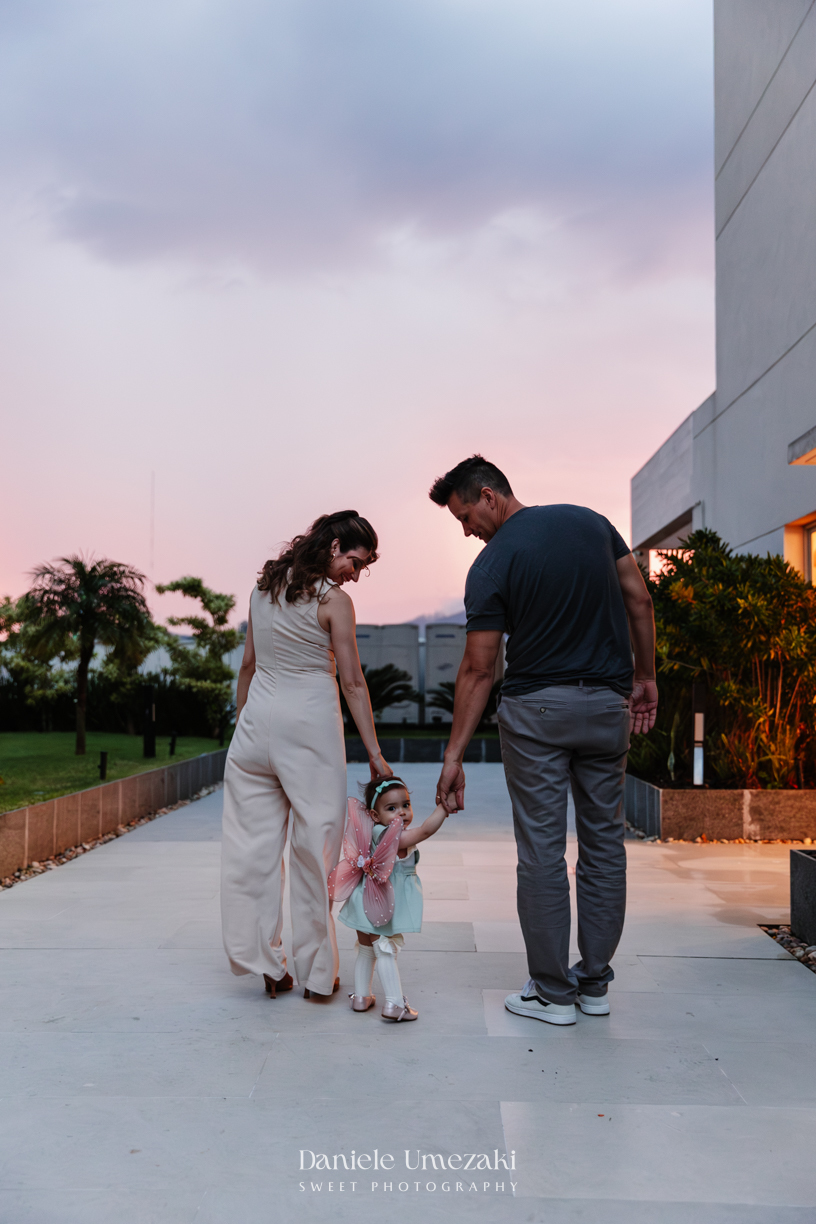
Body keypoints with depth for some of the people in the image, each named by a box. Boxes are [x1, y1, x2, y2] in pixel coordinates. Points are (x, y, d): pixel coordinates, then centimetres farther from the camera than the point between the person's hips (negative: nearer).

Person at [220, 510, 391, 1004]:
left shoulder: (264, 587, 8)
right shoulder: (334, 600, -8)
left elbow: (248, 663, 14)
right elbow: (353, 682, -7)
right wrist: (375, 751, -3)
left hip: (258, 719, 5)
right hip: (310, 722, -5)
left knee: (255, 840, 7)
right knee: (316, 841, 4)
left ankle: (265, 962, 12)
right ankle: (317, 971, 12)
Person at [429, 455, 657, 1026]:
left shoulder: (492, 565, -9)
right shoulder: (590, 520, 5)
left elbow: (478, 669, -9)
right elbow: (639, 601, 5)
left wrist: (454, 755, -5)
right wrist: (644, 676, 14)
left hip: (535, 710, -4)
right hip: (608, 705, 5)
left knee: (541, 851, 3)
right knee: (604, 843, 12)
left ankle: (552, 992, 10)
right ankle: (594, 983, 21)